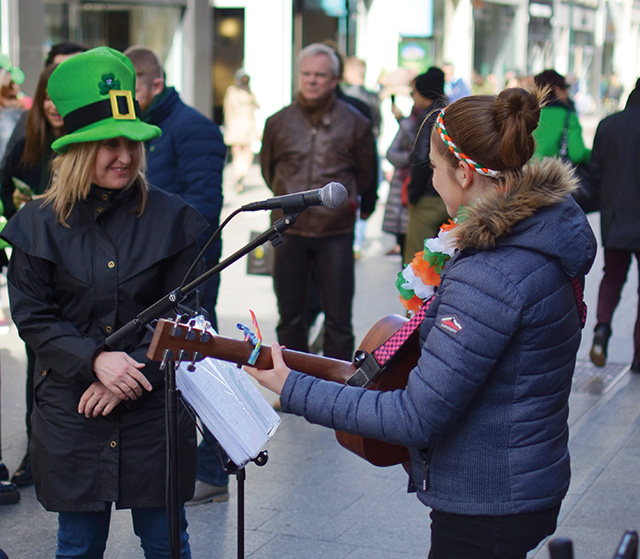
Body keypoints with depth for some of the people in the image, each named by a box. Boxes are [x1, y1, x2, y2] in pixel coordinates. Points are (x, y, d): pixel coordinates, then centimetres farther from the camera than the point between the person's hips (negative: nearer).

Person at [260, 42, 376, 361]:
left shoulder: (354, 123, 0)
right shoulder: (279, 122, 4)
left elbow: (365, 174, 13)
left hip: (336, 232, -2)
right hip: (289, 229, 2)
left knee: (338, 319, -1)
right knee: (290, 316, 9)